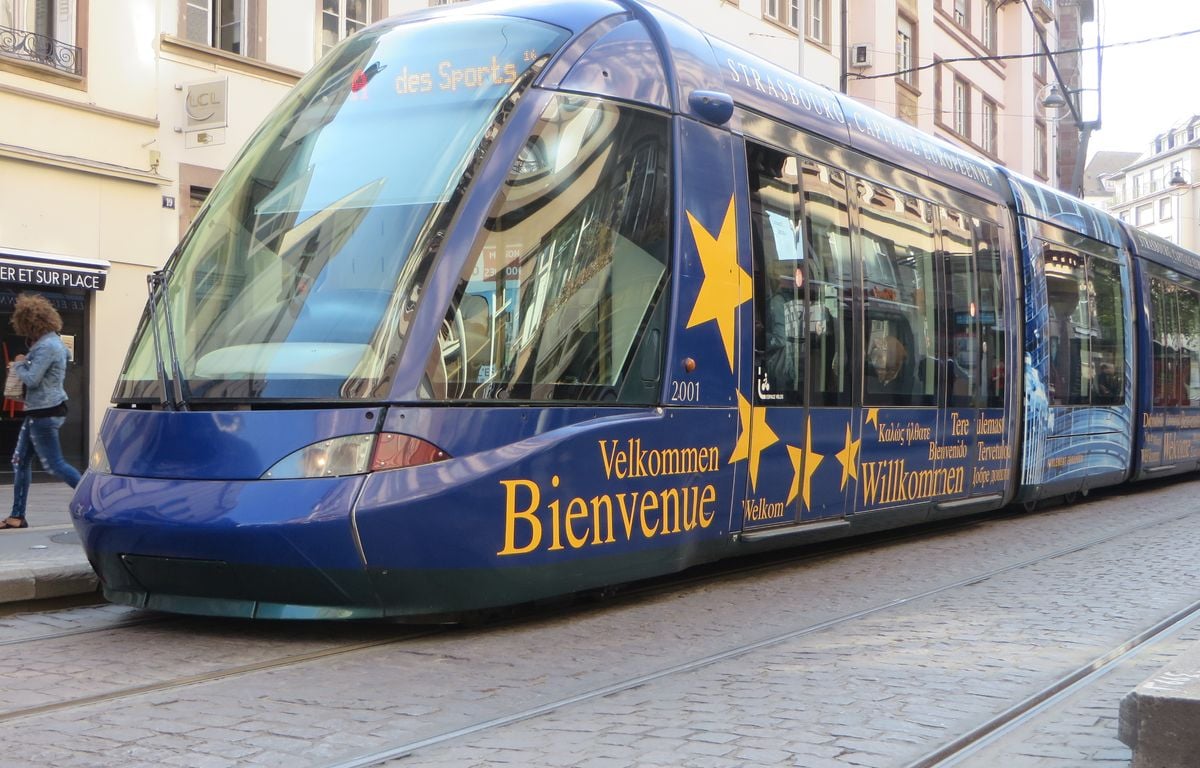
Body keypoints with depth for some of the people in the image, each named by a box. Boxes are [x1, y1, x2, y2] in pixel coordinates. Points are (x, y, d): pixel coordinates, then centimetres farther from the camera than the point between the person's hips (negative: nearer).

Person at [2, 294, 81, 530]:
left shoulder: (46, 346, -20)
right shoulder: (53, 341, 11)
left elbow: (31, 379, -23)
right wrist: (25, 363, 11)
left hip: (45, 413, -11)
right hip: (39, 412, 11)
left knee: (55, 464, -6)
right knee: (20, 461, 12)